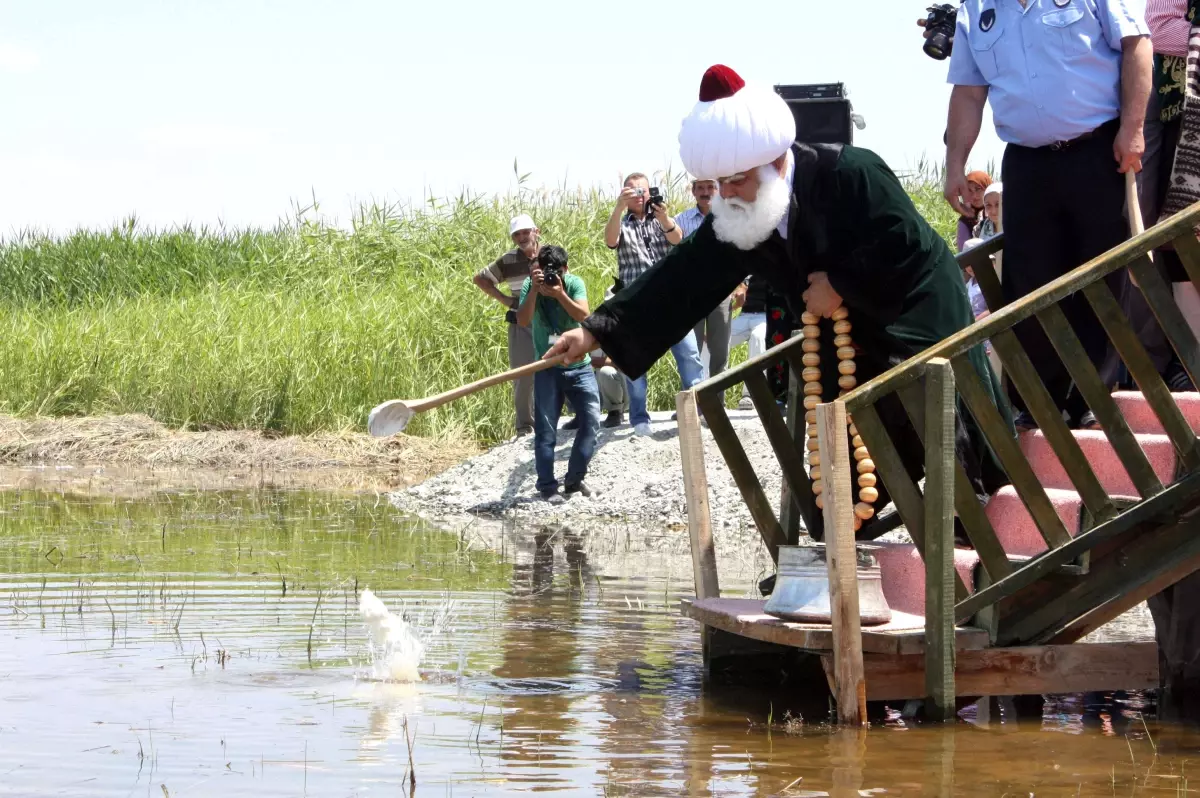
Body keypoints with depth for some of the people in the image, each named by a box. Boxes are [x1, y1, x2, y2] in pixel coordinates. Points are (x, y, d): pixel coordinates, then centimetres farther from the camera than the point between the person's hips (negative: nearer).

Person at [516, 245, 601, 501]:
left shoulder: (574, 284, -7)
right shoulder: (530, 286, -8)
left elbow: (583, 315, -22)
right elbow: (523, 321, -22)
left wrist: (560, 294, -32)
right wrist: (535, 290, -30)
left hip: (579, 366, 1)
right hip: (547, 370, -1)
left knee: (591, 420, -6)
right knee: (545, 429, -3)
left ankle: (575, 479, 8)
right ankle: (547, 487, 2)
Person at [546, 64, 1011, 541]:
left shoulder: (849, 173, -25)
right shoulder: (736, 219, -6)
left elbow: (906, 245, -27)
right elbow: (682, 279, -8)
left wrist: (840, 285, -22)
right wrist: (600, 330, -14)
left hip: (916, 325, -6)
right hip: (847, 351, 7)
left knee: (952, 455, -8)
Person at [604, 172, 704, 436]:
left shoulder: (661, 220, 15)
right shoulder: (622, 224, 11)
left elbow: (677, 238, -6)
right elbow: (610, 240, -12)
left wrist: (663, 217, -27)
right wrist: (619, 207, -26)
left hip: (671, 297, 1)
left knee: (689, 354, -6)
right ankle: (639, 419, 3)